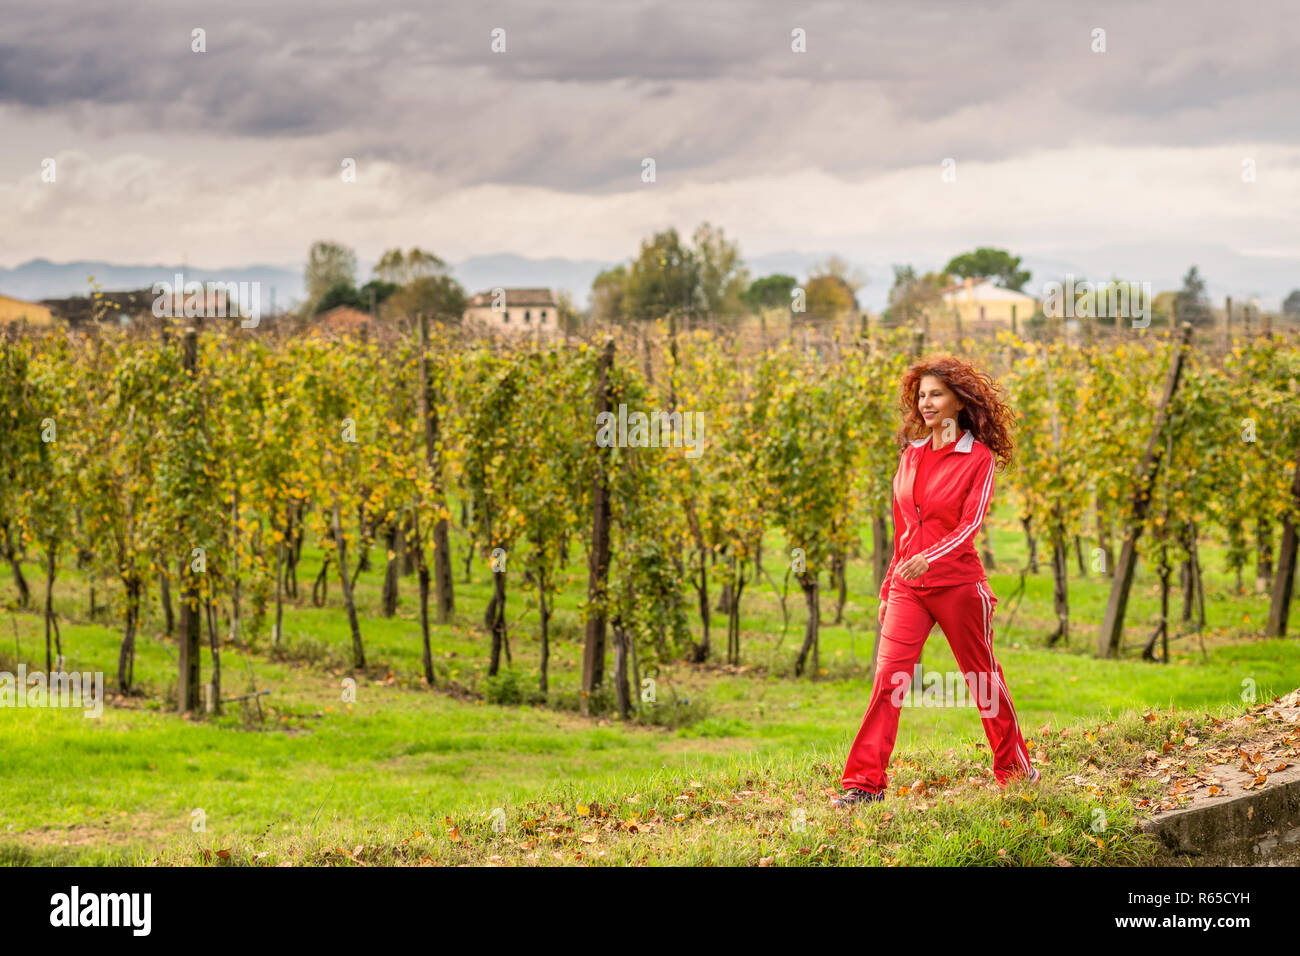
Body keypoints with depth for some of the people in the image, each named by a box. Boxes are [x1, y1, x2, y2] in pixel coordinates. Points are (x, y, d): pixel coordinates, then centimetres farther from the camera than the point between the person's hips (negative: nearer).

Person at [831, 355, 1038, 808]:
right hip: (908, 586, 4)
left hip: (958, 583, -4)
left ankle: (1016, 768, 28)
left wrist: (931, 557, -31)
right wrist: (888, 587, 19)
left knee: (983, 676, 10)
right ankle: (865, 781, -14)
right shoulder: (912, 455, 10)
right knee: (888, 676, -10)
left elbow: (970, 523, -15)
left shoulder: (979, 458, -5)